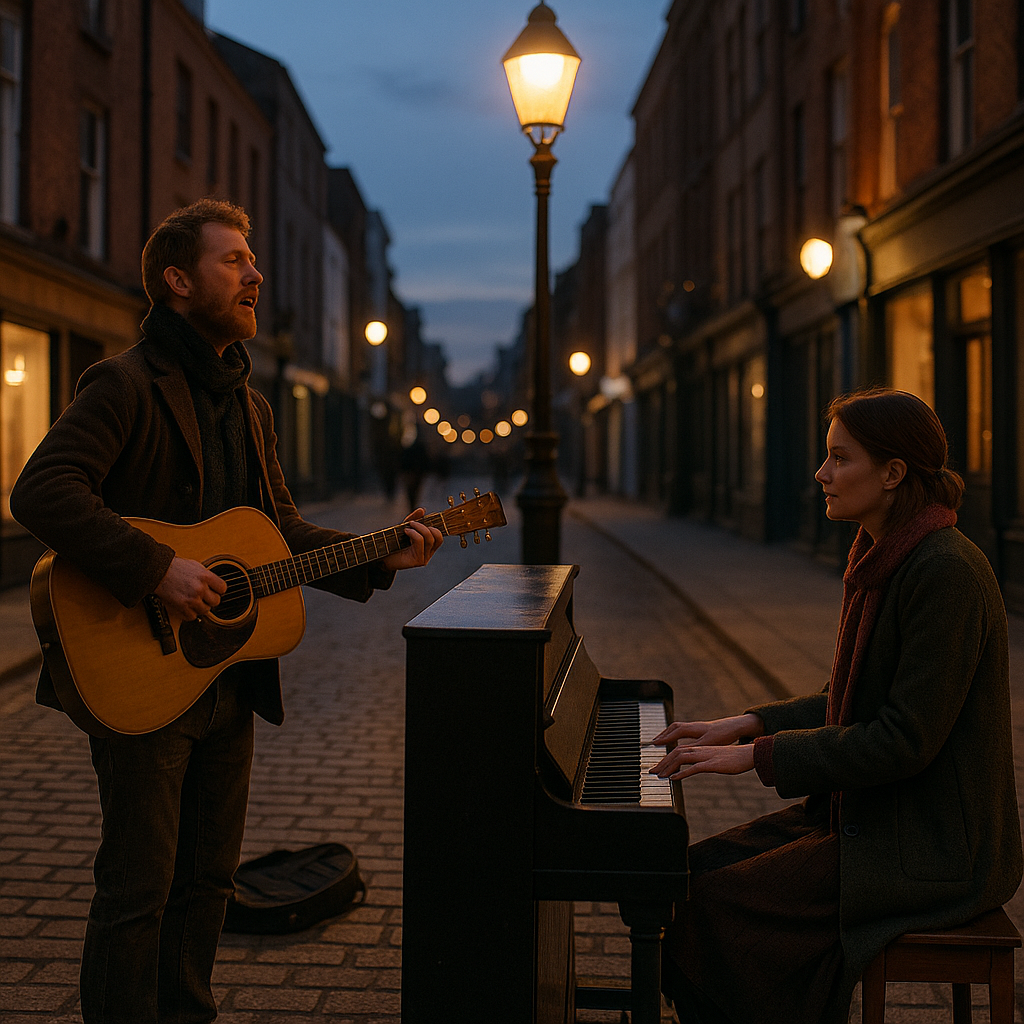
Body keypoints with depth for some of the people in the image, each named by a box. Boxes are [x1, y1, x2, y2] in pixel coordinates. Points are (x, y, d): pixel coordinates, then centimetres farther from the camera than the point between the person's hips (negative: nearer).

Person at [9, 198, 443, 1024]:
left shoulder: (250, 405, 15)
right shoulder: (125, 384, -12)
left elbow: (283, 530, 16)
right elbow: (40, 492, -24)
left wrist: (378, 560, 3)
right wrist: (158, 568, -29)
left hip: (229, 673, 8)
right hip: (139, 681, -8)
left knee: (209, 874, 17)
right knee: (139, 886, 1)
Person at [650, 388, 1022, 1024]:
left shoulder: (946, 572, -22)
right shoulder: (884, 560, 9)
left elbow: (906, 740, -24)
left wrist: (758, 756, -20)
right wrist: (746, 725, 5)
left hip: (929, 848, -9)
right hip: (871, 817, 9)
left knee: (715, 908, -16)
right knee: (698, 872, 4)